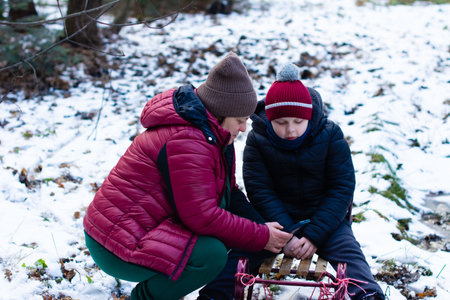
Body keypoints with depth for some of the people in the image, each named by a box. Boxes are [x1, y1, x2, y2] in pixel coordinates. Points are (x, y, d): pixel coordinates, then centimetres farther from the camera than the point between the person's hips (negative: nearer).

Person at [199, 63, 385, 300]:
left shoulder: (330, 135, -8)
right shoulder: (257, 140, -8)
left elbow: (342, 187, -9)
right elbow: (260, 191, -11)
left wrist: (314, 234, -19)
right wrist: (285, 234, -24)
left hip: (324, 217, 0)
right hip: (276, 217, 0)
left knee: (347, 250, -23)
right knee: (242, 247, -21)